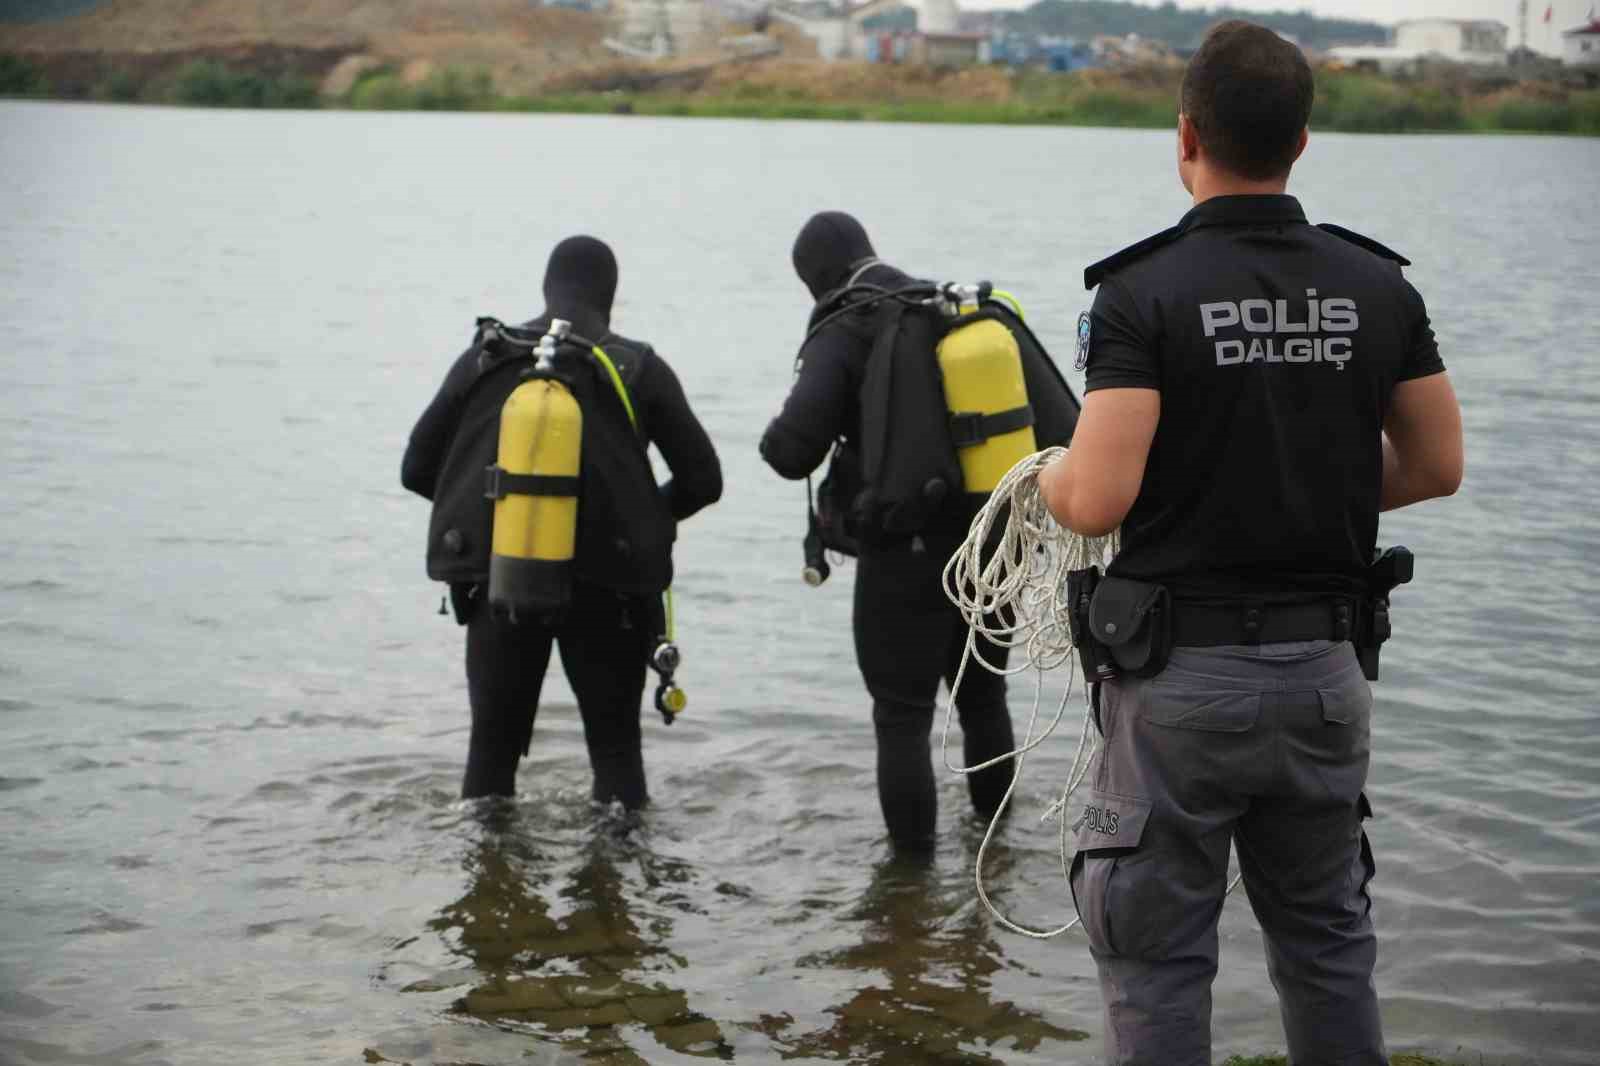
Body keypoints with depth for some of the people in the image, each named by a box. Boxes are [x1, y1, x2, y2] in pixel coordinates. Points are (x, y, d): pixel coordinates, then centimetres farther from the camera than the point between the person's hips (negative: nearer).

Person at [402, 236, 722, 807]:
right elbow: (702, 480, 2)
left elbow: (416, 469, 8)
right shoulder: (639, 368, 0)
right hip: (605, 587, -1)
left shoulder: (483, 359, 5)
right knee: (615, 746, 10)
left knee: (493, 744, 13)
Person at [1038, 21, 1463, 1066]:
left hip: (1183, 675, -4)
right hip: (1325, 667, 4)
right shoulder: (1377, 287, 1)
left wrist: (1048, 480, 3)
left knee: (1158, 961, 6)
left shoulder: (1143, 293, -13)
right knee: (1328, 944, 19)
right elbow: (1436, 467, 6)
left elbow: (1100, 498, -19)